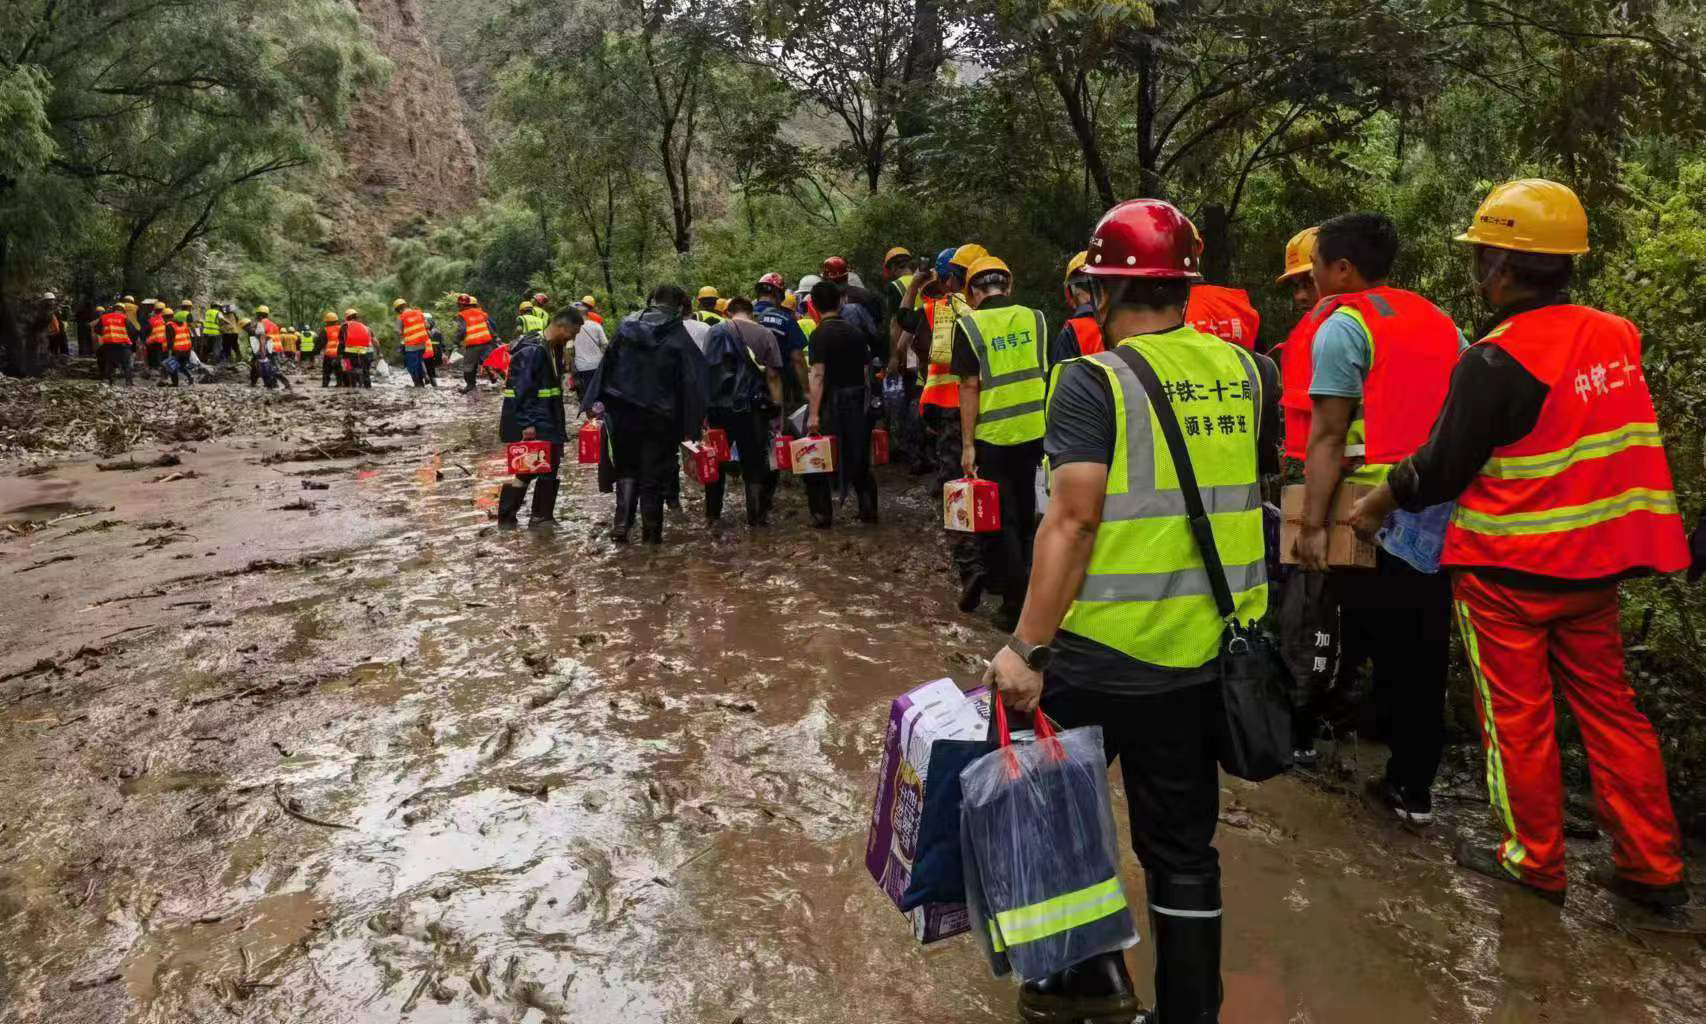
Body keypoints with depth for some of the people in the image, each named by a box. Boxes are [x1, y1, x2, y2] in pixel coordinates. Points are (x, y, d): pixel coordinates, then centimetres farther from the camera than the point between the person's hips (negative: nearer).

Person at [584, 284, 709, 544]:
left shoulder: (627, 327, 2)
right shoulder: (680, 338, -7)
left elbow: (607, 363, 3)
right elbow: (691, 383, -8)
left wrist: (597, 399, 7)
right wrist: (690, 426, -5)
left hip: (622, 413, 3)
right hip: (660, 416, -3)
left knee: (626, 469, 17)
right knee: (655, 474, 8)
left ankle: (622, 524, 4)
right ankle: (651, 532, 12)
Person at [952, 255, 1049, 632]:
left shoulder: (969, 324, -9)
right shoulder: (1035, 318, 3)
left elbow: (970, 386, -13)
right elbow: (1045, 374, 10)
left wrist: (967, 444, -10)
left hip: (993, 436, -4)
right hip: (1034, 431, 4)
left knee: (1000, 518, 5)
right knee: (1024, 511, 20)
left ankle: (1016, 601, 4)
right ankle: (1021, 578, 37)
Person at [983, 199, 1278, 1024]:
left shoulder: (1095, 380, -14)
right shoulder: (1245, 371, 2)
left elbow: (1072, 522, -22)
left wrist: (1027, 647, -21)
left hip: (1102, 652, -5)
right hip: (1205, 651, 5)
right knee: (1181, 844, 17)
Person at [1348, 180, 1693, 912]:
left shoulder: (1497, 359, -19)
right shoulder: (1617, 338, 2)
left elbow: (1441, 467, -14)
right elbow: (1582, 445, 11)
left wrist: (1374, 506, 0)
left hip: (1507, 566, -6)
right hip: (1594, 559, 7)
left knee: (1517, 715, 7)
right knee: (1608, 706, 16)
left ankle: (1533, 860, 19)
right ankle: (1652, 865, 23)